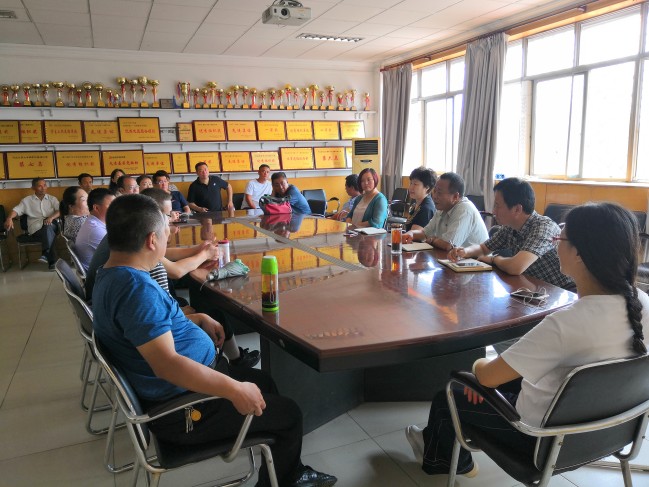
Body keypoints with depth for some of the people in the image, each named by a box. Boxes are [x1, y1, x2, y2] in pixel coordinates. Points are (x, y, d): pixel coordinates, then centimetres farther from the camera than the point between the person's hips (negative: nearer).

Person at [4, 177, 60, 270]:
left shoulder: (52, 199, 18)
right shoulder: (27, 200, 16)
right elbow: (16, 210, 4)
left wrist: (51, 217, -18)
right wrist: (9, 218, -19)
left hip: (51, 226, 1)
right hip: (36, 229, 0)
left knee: (48, 227, -36)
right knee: (48, 232, -33)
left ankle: (46, 254, -36)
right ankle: (52, 260, -35)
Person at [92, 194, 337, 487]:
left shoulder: (112, 275, 4)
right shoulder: (136, 287, -30)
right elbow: (166, 364, -36)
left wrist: (198, 319, 10)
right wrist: (235, 390, -30)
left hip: (173, 389, 11)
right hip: (182, 409, -11)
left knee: (263, 382, 24)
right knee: (290, 414, 0)